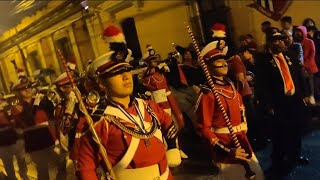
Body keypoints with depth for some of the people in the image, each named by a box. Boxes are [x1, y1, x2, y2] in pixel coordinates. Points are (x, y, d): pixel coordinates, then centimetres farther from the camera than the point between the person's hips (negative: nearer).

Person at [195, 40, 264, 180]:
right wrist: (227, 151, -26)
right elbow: (204, 129, -21)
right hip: (226, 151, -8)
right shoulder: (207, 94, -20)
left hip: (243, 143, 8)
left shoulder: (230, 85, 5)